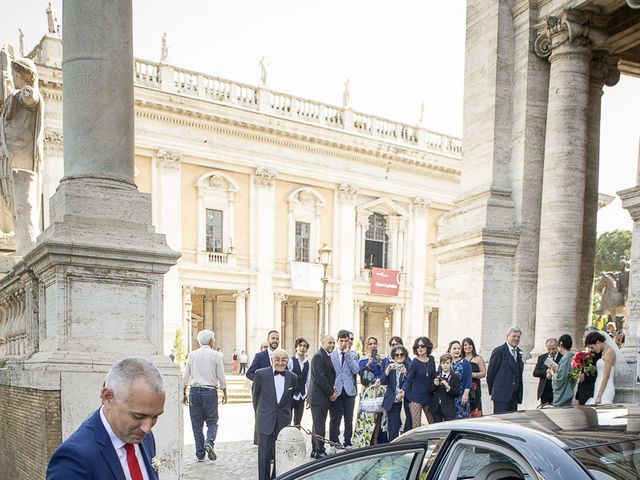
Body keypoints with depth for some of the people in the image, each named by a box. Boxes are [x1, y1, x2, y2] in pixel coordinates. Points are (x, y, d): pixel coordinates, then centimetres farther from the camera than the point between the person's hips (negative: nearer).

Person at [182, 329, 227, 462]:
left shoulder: (192, 355, 6)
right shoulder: (216, 355, -1)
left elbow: (186, 376, 7)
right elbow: (221, 377, 0)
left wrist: (184, 393, 15)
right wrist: (224, 393, 10)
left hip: (194, 391, 2)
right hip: (210, 391, -2)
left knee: (197, 424, 9)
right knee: (212, 422, 8)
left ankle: (200, 455, 9)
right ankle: (209, 442, -18)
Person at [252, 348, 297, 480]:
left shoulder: (292, 378, 1)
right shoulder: (261, 374, -7)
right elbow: (255, 394, 8)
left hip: (284, 423, 2)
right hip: (265, 423, -2)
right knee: (265, 455, 1)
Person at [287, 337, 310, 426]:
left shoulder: (308, 363, 5)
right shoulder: (290, 361, -9)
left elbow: (308, 381, 9)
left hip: (301, 396, 4)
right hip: (290, 395, -4)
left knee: (298, 422, 10)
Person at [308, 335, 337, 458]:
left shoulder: (326, 356, 16)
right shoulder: (318, 356, -16)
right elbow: (319, 378, -21)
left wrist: (332, 390, 4)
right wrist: (331, 393, -14)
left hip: (324, 397, 10)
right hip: (318, 397, -10)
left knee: (318, 424, 16)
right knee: (319, 425, -5)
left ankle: (315, 450, 24)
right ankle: (319, 451, 1)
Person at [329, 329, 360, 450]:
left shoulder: (353, 355, 8)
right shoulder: (331, 354, 3)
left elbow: (356, 370, -7)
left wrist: (347, 354, -9)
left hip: (349, 390, 1)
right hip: (336, 390, -1)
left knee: (349, 418, 7)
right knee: (334, 419, 1)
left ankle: (347, 443, 17)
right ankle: (333, 444, 10)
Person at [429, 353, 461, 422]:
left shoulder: (455, 376, -1)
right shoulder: (436, 375, 6)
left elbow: (457, 393, -8)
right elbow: (429, 391, 5)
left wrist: (448, 387, -25)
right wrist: (434, 385, -15)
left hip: (448, 409, -3)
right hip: (436, 407, 3)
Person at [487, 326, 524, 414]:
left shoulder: (519, 352, 15)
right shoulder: (499, 351, -7)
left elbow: (518, 373, 18)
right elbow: (490, 373, -5)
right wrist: (492, 391, 1)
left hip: (514, 395, 7)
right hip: (501, 394, -7)